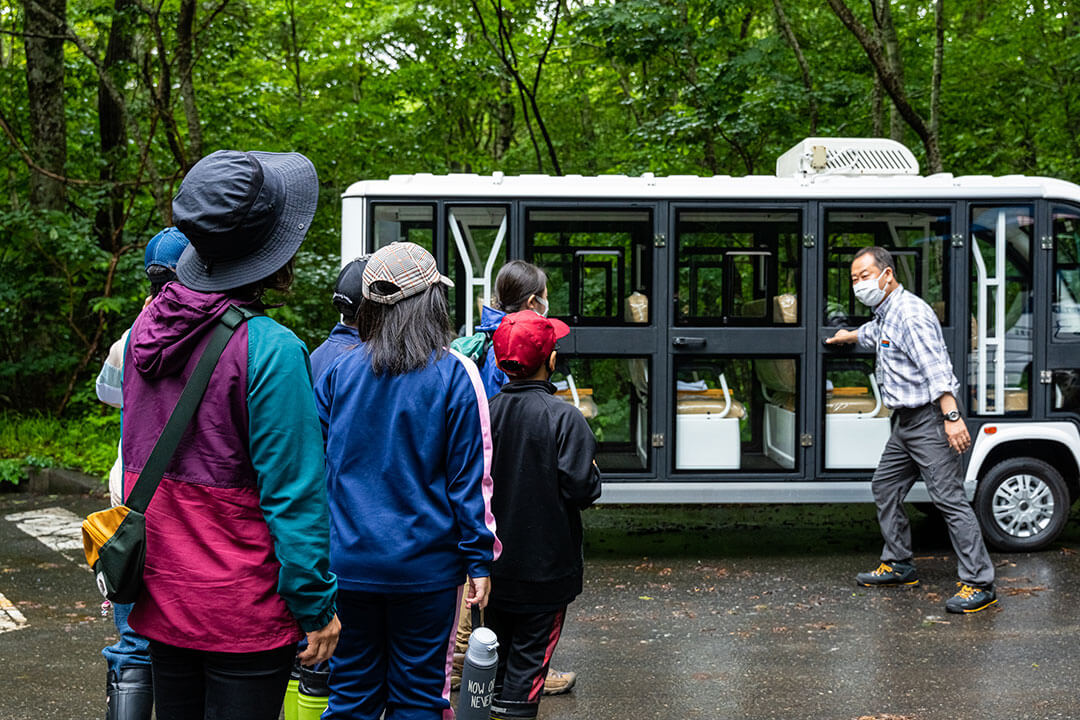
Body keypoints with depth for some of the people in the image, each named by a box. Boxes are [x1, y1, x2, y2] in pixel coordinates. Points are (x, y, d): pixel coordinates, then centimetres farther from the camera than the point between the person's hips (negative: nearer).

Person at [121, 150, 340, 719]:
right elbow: (293, 494, -19)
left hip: (160, 600, 7)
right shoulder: (270, 349, -20)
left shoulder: (147, 325, 2)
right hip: (243, 608, -7)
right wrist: (316, 607, -10)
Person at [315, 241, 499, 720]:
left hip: (347, 563, 3)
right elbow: (471, 476, -8)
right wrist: (480, 559, -2)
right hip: (424, 566, -3)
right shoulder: (454, 374, -8)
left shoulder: (339, 371, 1)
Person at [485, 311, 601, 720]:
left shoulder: (485, 412, -6)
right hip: (544, 564, -4)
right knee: (529, 654, 6)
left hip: (493, 562, 4)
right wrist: (594, 471, 1)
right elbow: (581, 490, -20)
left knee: (495, 652, 19)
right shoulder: (564, 418, -18)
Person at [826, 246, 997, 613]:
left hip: (929, 421, -11)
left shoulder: (911, 312, -16)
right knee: (885, 487, 17)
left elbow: (936, 368, -26)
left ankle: (979, 583, -13)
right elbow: (871, 334, 42)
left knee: (949, 498, -13)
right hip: (905, 422, 11)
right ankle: (898, 565, 29)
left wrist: (952, 417, -34)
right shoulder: (884, 315, 16)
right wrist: (846, 336, 62)